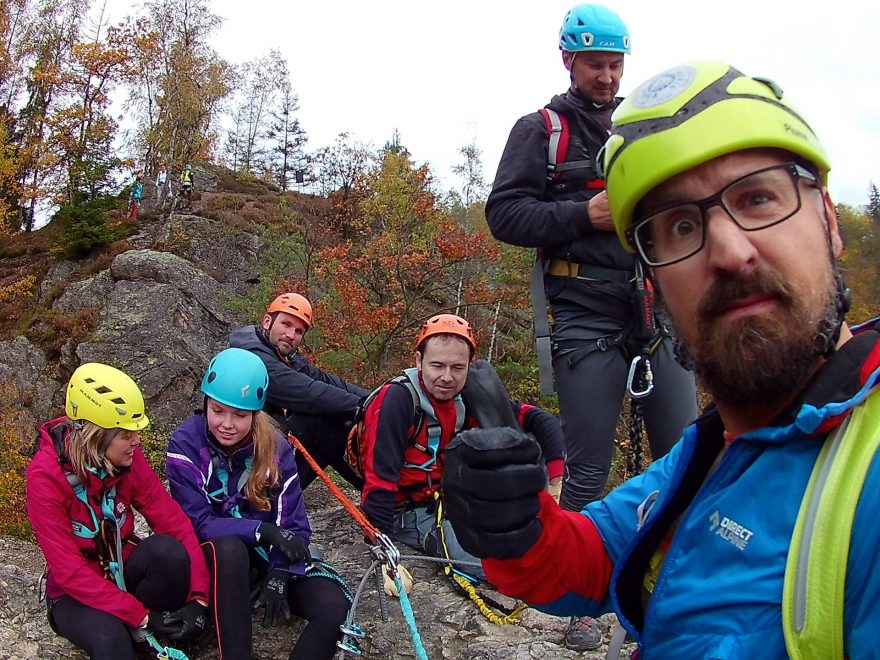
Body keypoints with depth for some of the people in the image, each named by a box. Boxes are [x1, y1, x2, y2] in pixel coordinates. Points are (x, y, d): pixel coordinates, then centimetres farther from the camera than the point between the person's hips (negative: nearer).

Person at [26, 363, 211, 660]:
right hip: (76, 592, -5)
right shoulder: (45, 476, -22)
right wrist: (142, 615, -27)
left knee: (168, 549, -29)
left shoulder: (128, 457, -11)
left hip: (124, 571, 5)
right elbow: (69, 570, -23)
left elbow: (173, 520, -13)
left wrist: (198, 596, -24)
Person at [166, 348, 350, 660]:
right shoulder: (185, 444, -15)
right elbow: (197, 524, -18)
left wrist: (278, 577, -24)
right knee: (229, 547, -39)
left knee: (335, 607, -23)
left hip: (269, 555, 2)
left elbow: (294, 524, -8)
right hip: (214, 556, -2)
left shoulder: (275, 447, -9)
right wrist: (263, 530, -30)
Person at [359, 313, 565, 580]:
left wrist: (558, 482, -18)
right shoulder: (397, 400, -22)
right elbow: (379, 480, -25)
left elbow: (540, 421, -4)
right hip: (411, 512, -6)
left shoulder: (471, 395, -4)